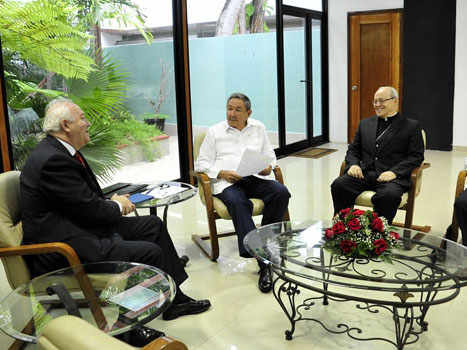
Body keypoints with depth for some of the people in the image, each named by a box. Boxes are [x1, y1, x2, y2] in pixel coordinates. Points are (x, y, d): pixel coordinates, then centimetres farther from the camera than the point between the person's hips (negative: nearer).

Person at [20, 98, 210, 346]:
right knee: (150, 252, -19)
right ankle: (134, 328, 1)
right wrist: (117, 206, -1)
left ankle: (174, 298, 15)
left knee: (153, 224, 9)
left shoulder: (60, 150, 10)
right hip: (62, 246, -11)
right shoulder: (52, 160, -22)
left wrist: (112, 202, 2)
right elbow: (90, 208, -20)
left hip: (79, 225, 11)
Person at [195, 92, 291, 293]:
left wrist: (268, 168, -3)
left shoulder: (258, 128, 21)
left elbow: (270, 157, 22)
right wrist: (222, 173, -9)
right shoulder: (215, 132, 13)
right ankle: (263, 262, -43)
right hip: (227, 182, -3)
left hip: (255, 178, 3)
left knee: (281, 192, -28)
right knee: (238, 203, -37)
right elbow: (201, 164, 8)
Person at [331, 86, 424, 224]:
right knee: (338, 185, -26)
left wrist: (394, 172, -14)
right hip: (364, 174, 3)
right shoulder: (365, 124, 23)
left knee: (389, 195, -37)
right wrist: (353, 164, -2)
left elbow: (416, 156, 2)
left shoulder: (411, 126, 10)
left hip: (392, 176, -3)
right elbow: (353, 149, 22)